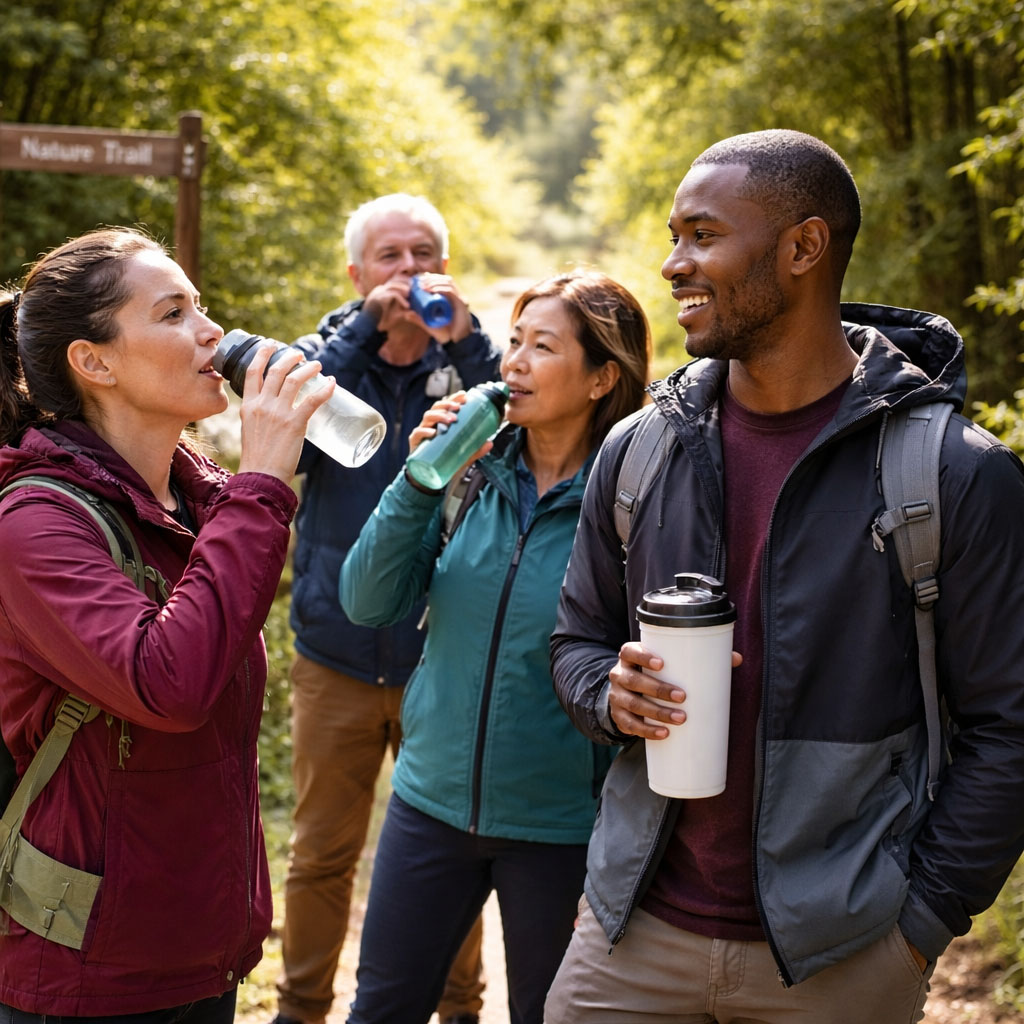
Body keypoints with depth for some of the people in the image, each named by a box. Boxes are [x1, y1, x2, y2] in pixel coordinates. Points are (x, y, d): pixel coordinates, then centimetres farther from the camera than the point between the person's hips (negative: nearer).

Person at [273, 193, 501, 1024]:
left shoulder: (467, 358, -1)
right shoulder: (328, 353, 1)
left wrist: (466, 339, -29)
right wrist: (365, 327, -25)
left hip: (442, 655, 0)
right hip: (336, 655, 1)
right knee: (321, 854, 12)